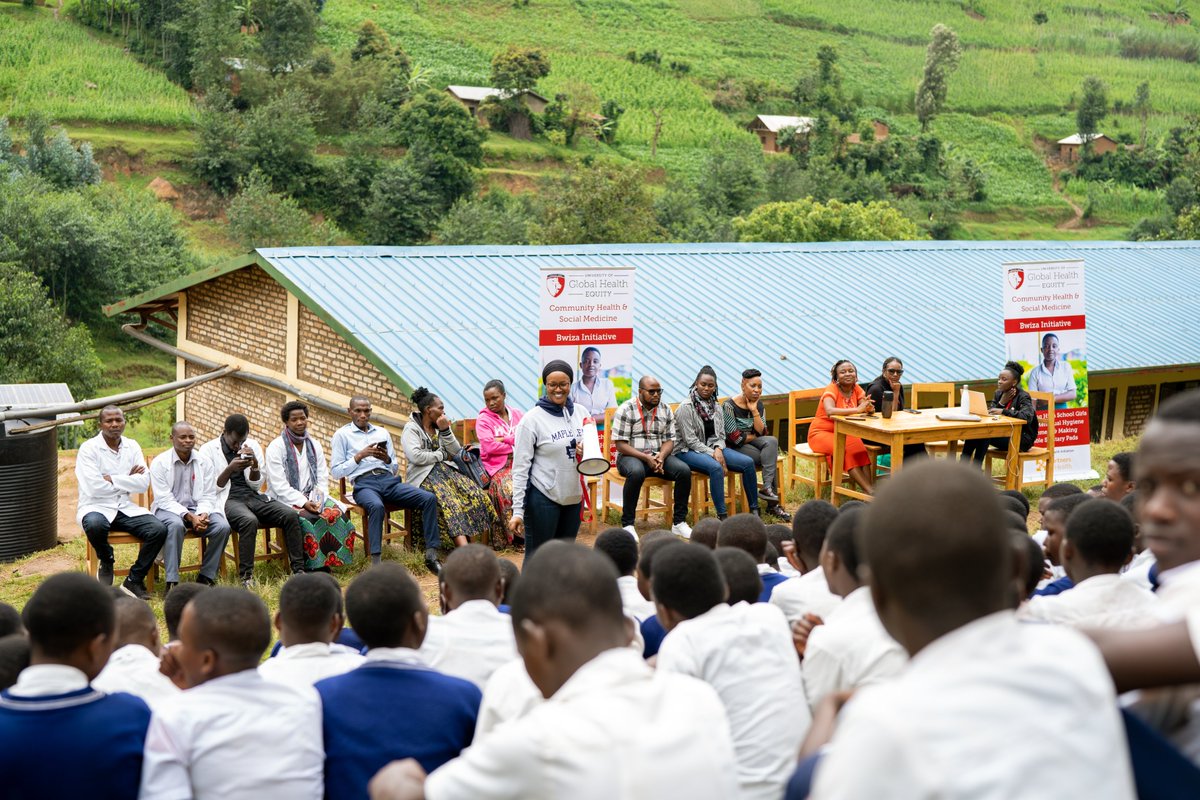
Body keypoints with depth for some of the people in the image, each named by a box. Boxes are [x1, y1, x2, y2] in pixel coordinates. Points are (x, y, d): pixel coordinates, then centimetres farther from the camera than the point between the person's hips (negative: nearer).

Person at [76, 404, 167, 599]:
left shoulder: (132, 447, 8)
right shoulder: (89, 449, -6)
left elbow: (144, 483, -4)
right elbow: (94, 488, -18)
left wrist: (112, 480, -13)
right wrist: (128, 480, -6)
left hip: (125, 509, 4)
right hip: (96, 507, -4)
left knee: (159, 529, -21)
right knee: (95, 525, -40)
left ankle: (134, 581, -6)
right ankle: (106, 562, -5)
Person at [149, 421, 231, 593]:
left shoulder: (203, 462, 5)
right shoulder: (160, 462, -6)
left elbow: (208, 496, 2)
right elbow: (164, 499, -13)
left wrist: (203, 514, -21)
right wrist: (189, 516, -24)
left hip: (198, 509, 4)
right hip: (169, 509, -3)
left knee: (222, 526, -23)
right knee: (176, 525, -38)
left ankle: (206, 576, -8)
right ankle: (172, 582, -32)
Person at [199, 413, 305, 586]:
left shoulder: (252, 445, 11)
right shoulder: (208, 450, 1)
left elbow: (256, 486, 11)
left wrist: (255, 465, -9)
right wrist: (230, 469, -18)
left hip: (254, 496, 4)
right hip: (227, 499, -4)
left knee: (291, 515, -20)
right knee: (249, 520, -37)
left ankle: (298, 569, -16)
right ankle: (246, 576, -27)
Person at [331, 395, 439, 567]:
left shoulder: (382, 433, 24)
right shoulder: (342, 435, 11)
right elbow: (335, 471, 4)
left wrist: (387, 459, 0)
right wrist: (359, 456, -5)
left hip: (389, 480, 5)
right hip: (363, 483, -5)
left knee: (429, 498, -20)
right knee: (377, 506, -41)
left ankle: (432, 554, -19)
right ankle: (376, 564, -41)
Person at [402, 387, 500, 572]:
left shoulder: (441, 425, 19)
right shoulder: (411, 429, 0)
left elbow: (456, 452, 11)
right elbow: (415, 456, -16)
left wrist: (445, 431, -2)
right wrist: (442, 455, -4)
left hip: (446, 470, 6)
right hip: (425, 475, -6)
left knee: (477, 495, -19)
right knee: (450, 504, -32)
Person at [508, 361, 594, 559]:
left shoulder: (581, 412, 5)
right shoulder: (532, 419, -10)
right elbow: (520, 468, -10)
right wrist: (517, 510, -14)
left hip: (575, 496, 5)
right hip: (543, 499, -5)